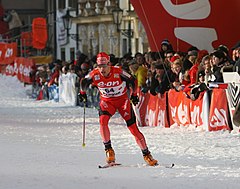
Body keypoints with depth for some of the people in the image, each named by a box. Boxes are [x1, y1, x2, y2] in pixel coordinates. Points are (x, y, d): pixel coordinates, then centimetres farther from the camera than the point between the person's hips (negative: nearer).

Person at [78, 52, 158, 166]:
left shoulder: (118, 72, -23)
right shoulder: (95, 74, -16)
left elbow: (132, 81, -7)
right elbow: (84, 82, 5)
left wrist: (134, 95, -1)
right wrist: (82, 93, 9)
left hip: (122, 100, -2)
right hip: (107, 102, 2)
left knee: (133, 127, -8)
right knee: (103, 120, -28)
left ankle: (146, 154, 1)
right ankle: (108, 149, -15)